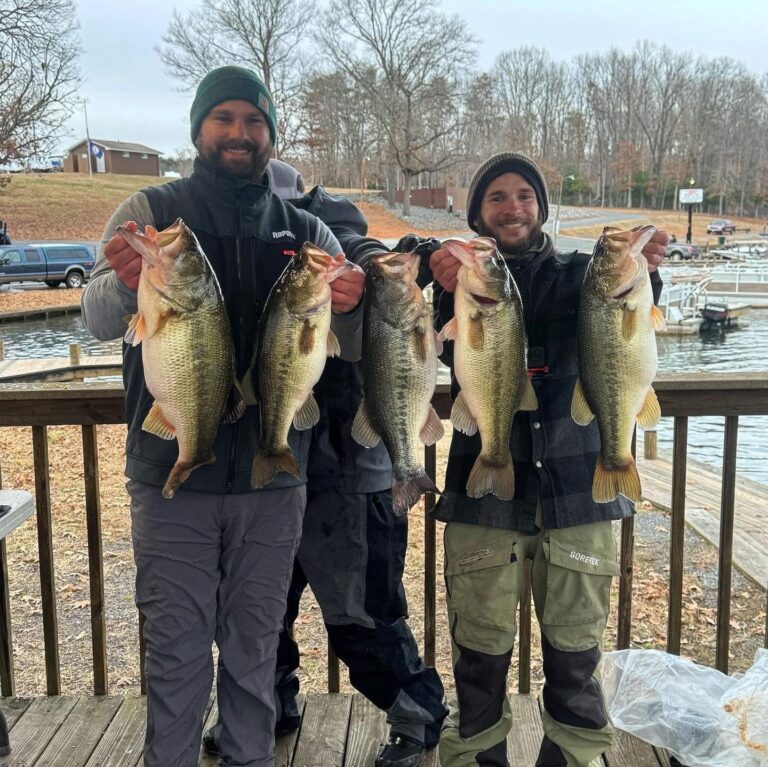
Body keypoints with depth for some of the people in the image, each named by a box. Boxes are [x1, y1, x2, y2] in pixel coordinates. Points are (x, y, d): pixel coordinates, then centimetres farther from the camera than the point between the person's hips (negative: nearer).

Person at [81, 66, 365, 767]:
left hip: (273, 475, 2)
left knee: (256, 644, 13)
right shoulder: (151, 211, 1)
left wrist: (348, 309, -21)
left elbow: (352, 350, 2)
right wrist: (124, 282, -34)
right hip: (171, 472, -2)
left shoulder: (307, 234, 8)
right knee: (177, 646, 6)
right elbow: (98, 321, -11)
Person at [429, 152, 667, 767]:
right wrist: (453, 293, -38)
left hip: (576, 489, 1)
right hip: (484, 490, -1)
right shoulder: (459, 279, 5)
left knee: (576, 647, 10)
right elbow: (455, 355, -16)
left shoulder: (576, 274, 8)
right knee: (482, 647, 7)